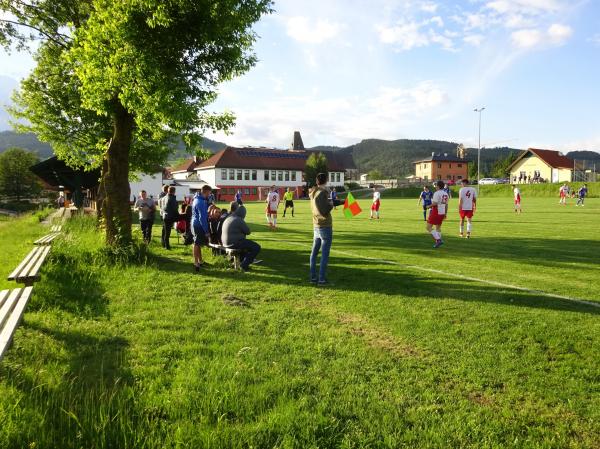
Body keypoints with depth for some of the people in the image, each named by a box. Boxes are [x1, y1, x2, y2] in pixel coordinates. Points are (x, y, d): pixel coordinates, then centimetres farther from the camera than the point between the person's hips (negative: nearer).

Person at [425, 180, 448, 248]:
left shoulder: (437, 193, -15)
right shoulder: (446, 194, 10)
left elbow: (434, 203, -22)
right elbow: (446, 204, 14)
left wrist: (429, 206, -4)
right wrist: (445, 213, 20)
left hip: (436, 213, -8)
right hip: (442, 213, 8)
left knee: (428, 227, -3)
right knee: (438, 227, 18)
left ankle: (438, 240, -13)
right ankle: (438, 242, 18)